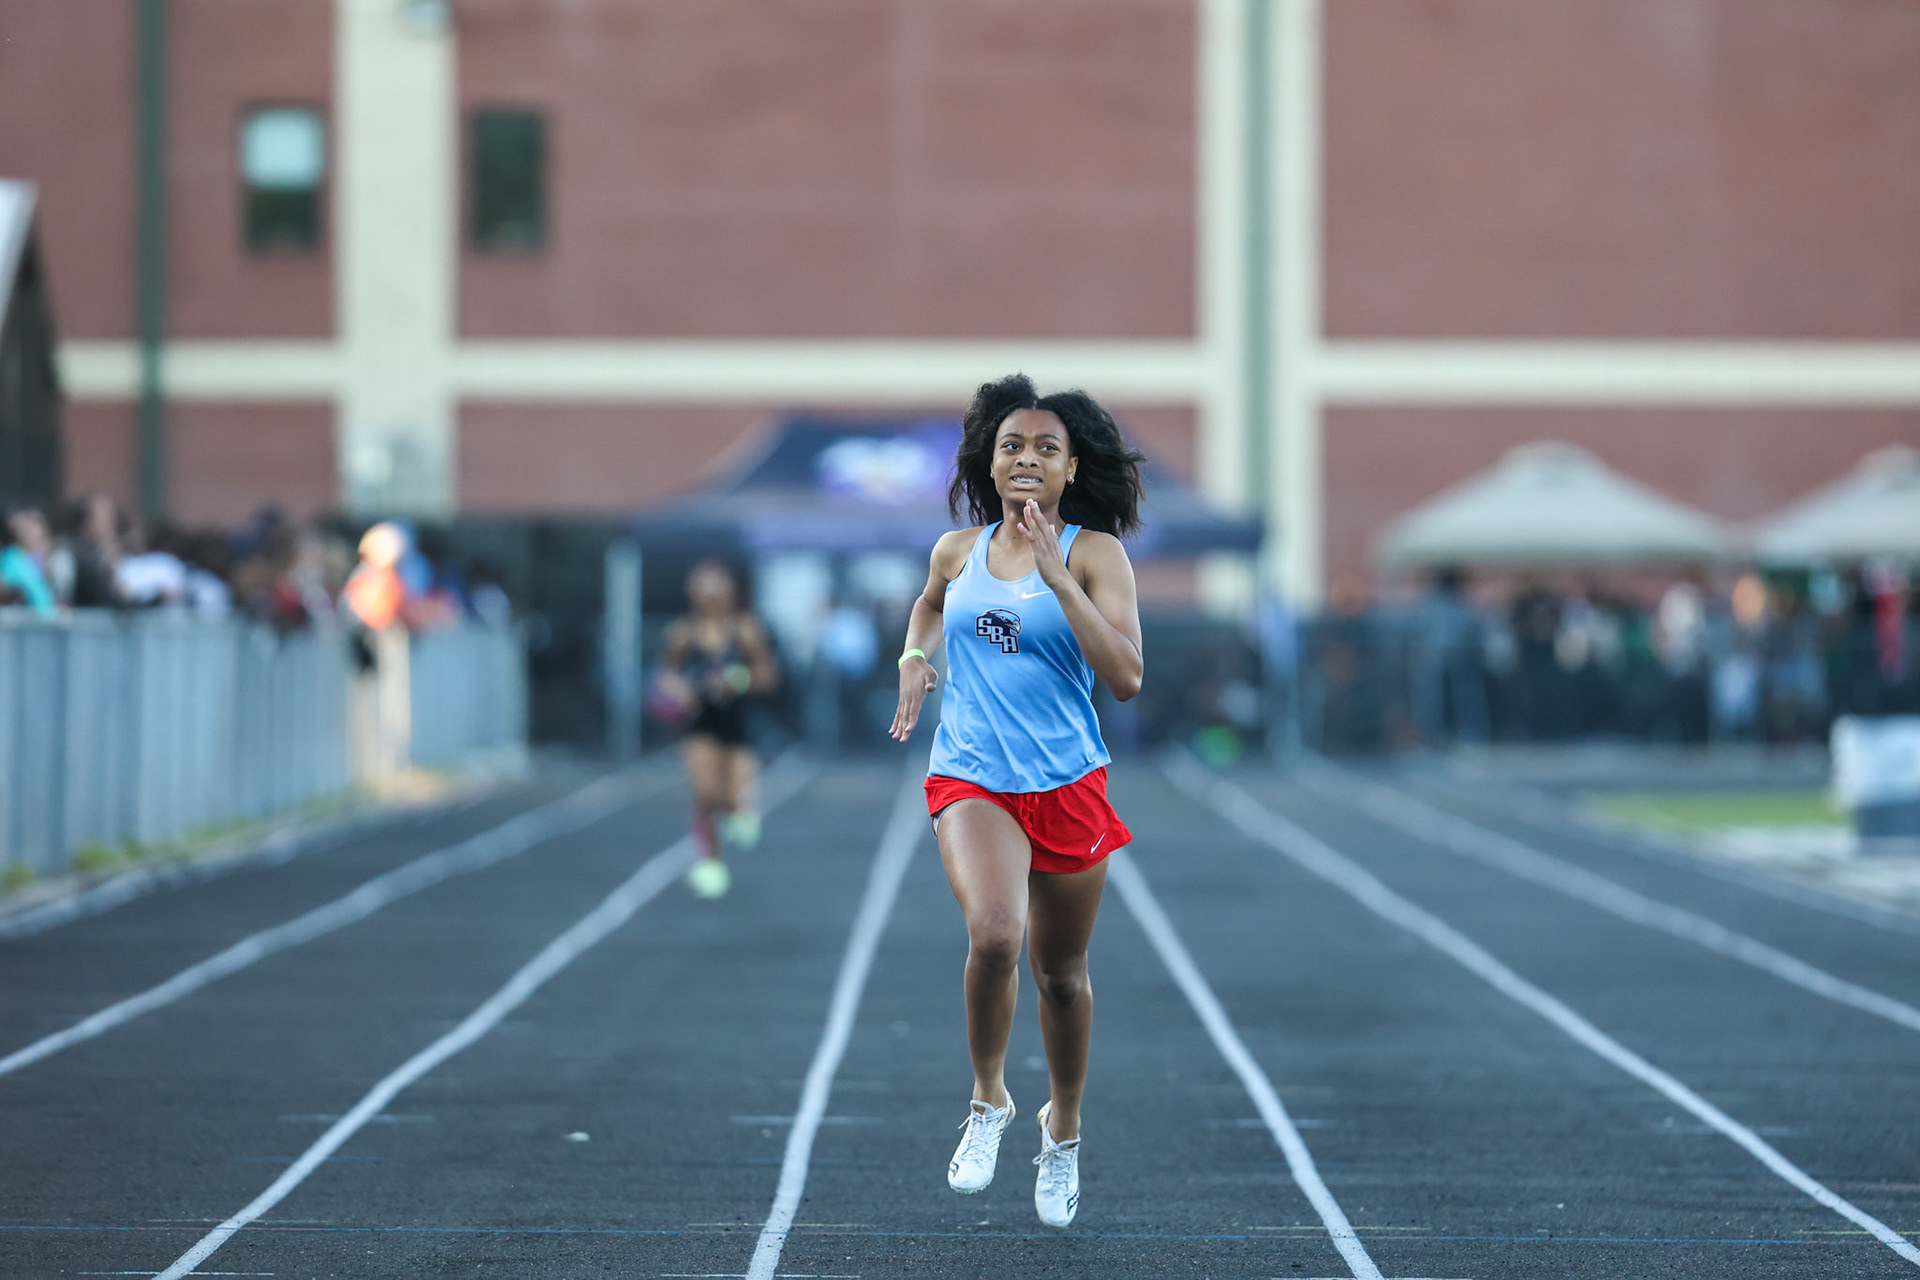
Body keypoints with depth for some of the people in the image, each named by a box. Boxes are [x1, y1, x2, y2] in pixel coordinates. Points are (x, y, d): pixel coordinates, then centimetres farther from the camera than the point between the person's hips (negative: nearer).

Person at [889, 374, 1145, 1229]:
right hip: (971, 779, 1)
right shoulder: (958, 550, 5)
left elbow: (1126, 677, -17)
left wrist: (1055, 574, -21)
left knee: (1061, 974, 12)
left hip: (1068, 785, 0)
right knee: (993, 935, -27)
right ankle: (988, 1102, -3)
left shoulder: (1094, 553, -5)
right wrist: (915, 659, 13)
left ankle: (1063, 1131, 37)